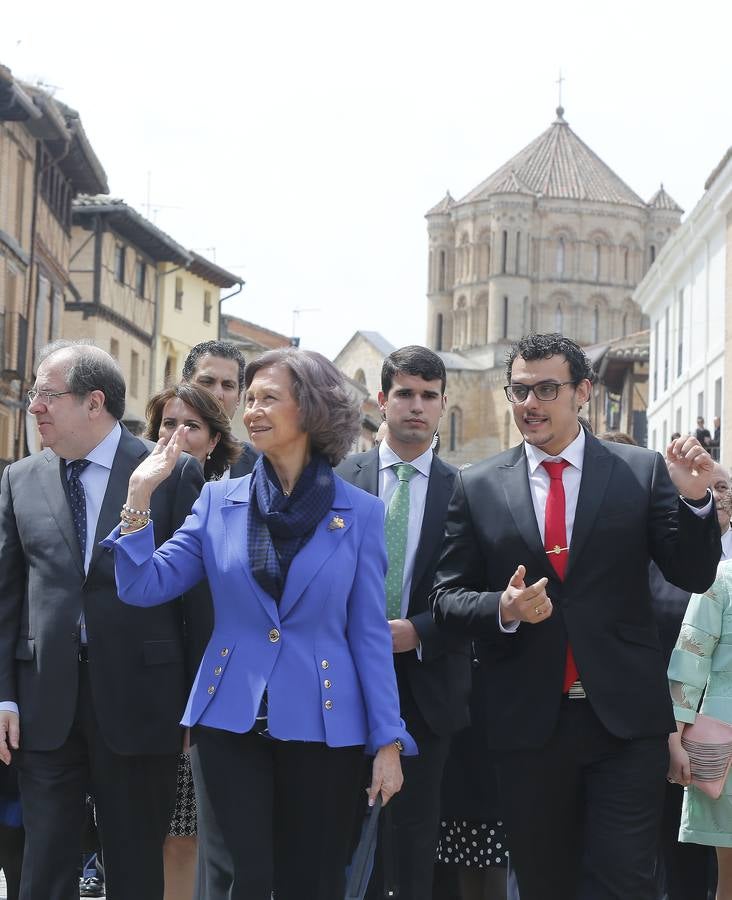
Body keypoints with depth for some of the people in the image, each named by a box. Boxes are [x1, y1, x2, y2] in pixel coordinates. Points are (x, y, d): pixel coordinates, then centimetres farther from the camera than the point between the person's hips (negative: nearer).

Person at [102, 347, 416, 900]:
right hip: (230, 723, 1)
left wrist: (388, 741, -4)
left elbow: (370, 633, 0)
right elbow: (144, 586, 1)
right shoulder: (219, 501, 4)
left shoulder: (360, 513, 0)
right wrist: (140, 496, -8)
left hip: (322, 725, -1)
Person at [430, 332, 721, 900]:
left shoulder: (643, 471, 2)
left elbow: (694, 576, -1)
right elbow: (449, 598, 4)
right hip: (528, 722, 2)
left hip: (626, 721, -1)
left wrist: (694, 499, -18)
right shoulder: (478, 487, 5)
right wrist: (502, 610, -16)